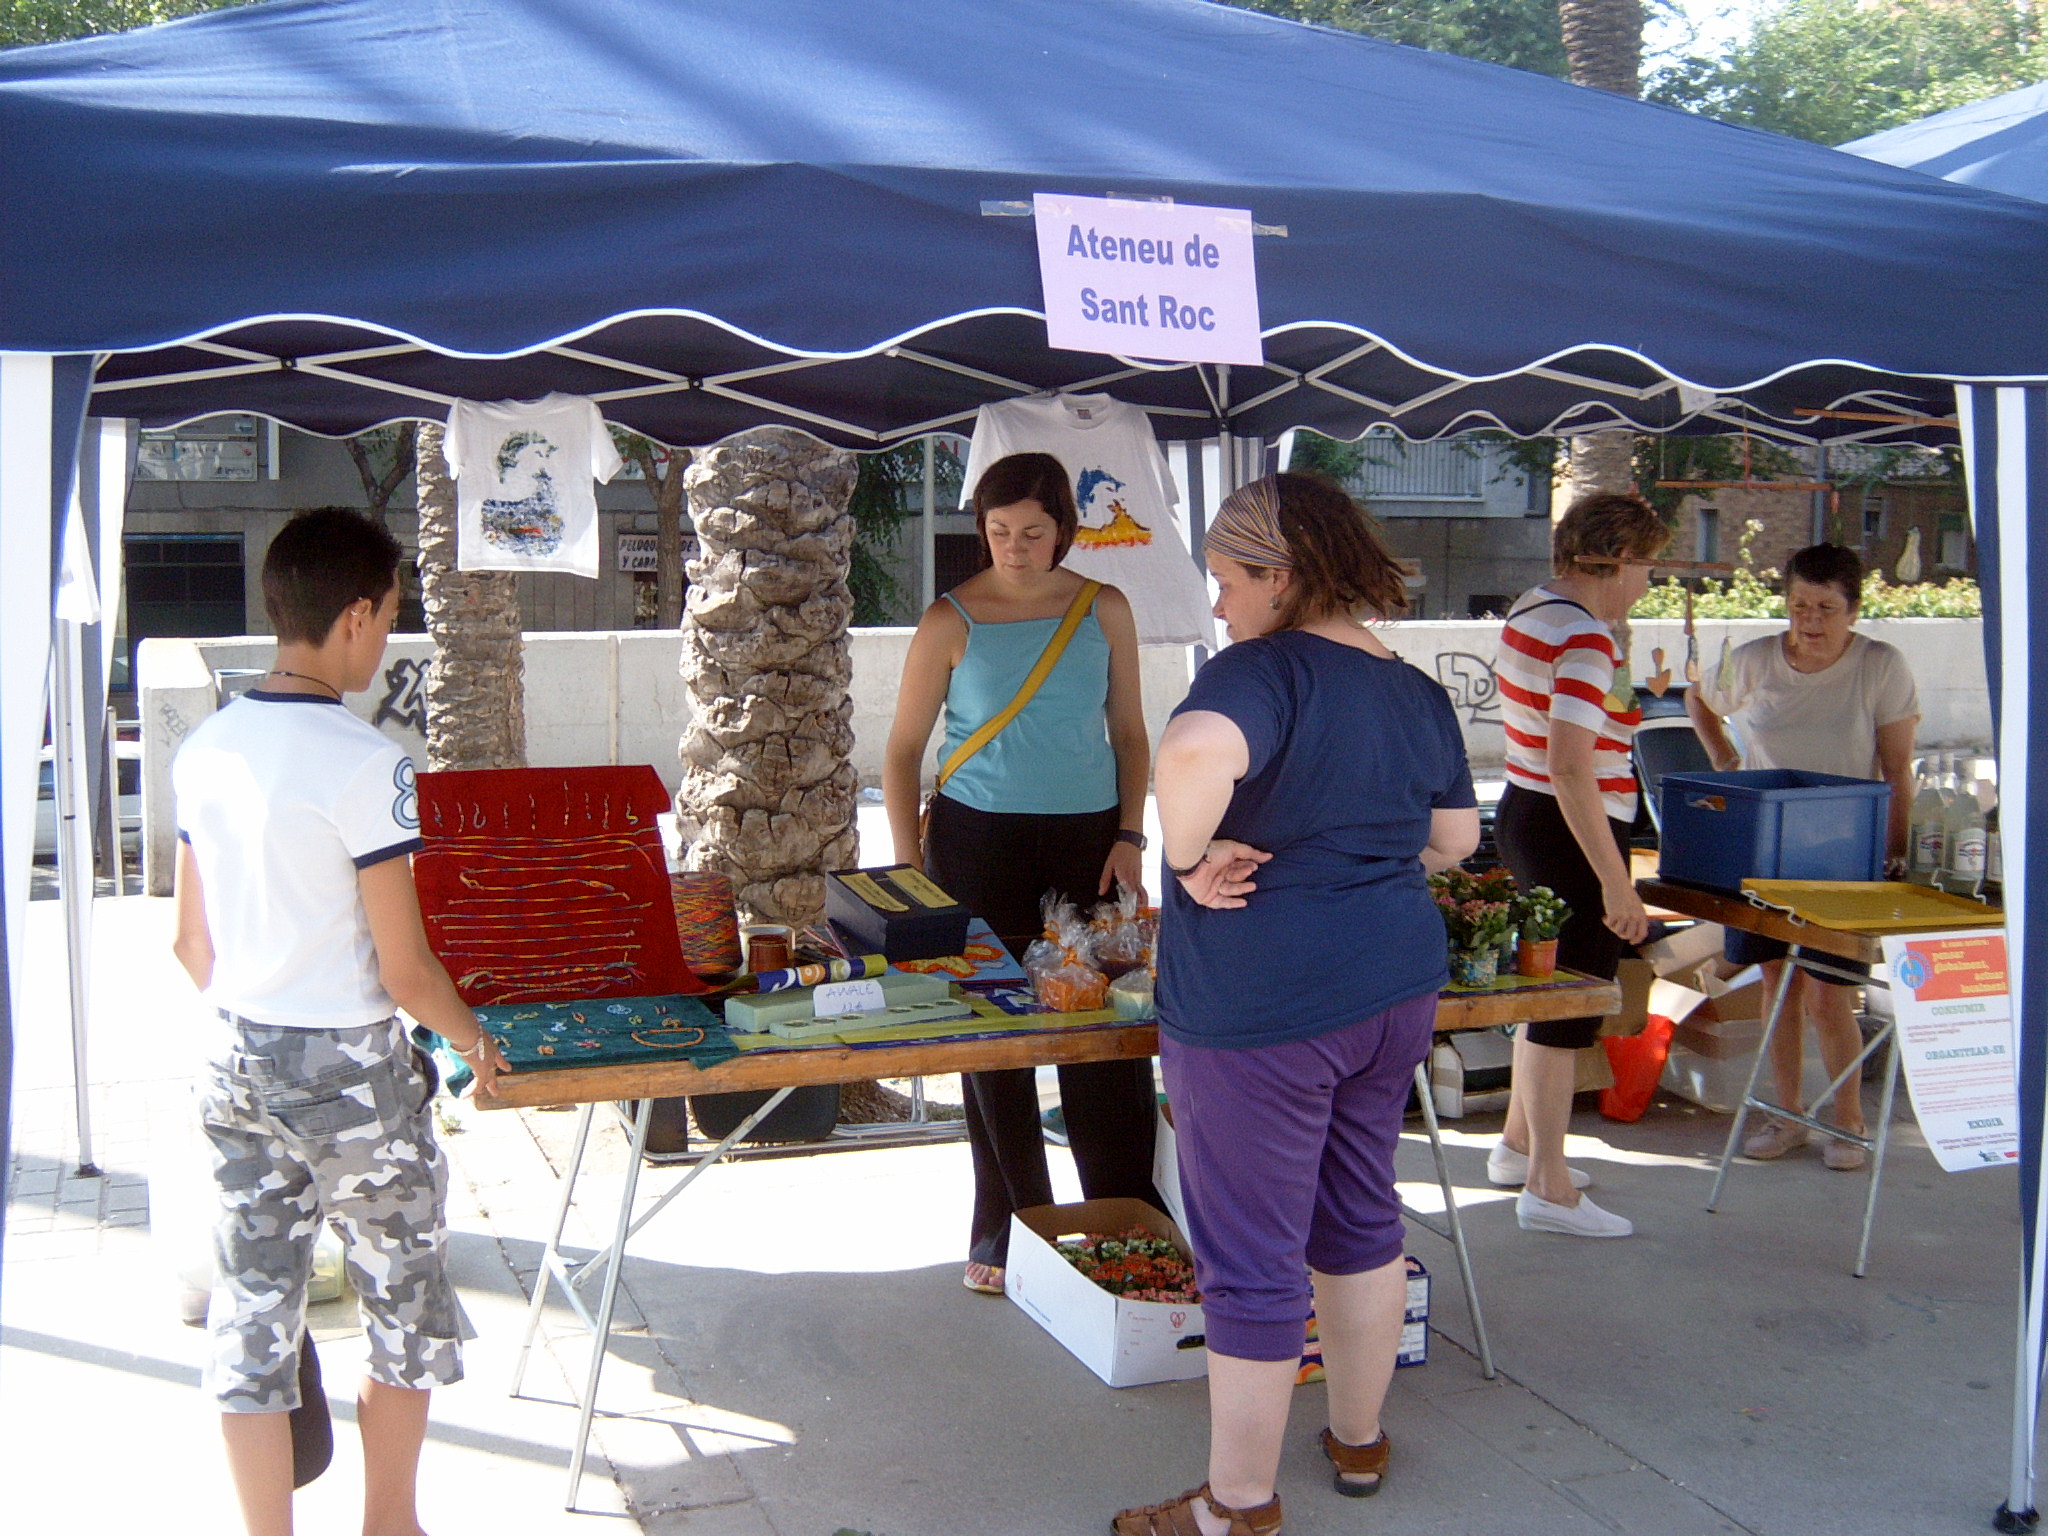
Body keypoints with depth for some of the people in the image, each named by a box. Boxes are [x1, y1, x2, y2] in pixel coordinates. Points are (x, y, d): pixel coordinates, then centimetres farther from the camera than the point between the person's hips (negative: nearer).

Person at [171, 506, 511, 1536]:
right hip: (349, 1072, -6)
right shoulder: (363, 764, -19)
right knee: (404, 1307, 14)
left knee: (251, 1315, 13)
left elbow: (192, 945, 9)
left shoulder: (204, 751, 1)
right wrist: (475, 1042, 1)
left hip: (237, 1064, 6)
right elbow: (403, 969, -16)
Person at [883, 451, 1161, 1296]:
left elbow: (1130, 732, 10)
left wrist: (1130, 837, 0)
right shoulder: (951, 622, -4)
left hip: (1087, 837, 2)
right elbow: (904, 750, 1)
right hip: (979, 840, -2)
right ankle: (1006, 1239, 16)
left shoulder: (1105, 611, 3)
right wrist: (909, 865, -4)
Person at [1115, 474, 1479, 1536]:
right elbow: (1454, 838, 17)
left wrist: (1190, 857, -24)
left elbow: (1193, 755, -40)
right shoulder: (1419, 692, 6)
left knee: (1252, 1257, 5)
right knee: (1361, 1214, 23)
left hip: (1261, 1007, -8)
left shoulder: (1264, 671, -19)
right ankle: (1359, 1442, 39)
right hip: (1393, 981, 8)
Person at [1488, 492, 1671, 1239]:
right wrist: (1616, 882, -28)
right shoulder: (1584, 642, -21)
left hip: (1522, 814, 10)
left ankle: (1518, 1144, 35)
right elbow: (1571, 770, -29)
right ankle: (1547, 1187, 6)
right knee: (1573, 1002, -2)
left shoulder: (1530, 611, 9)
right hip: (1571, 834, -10)